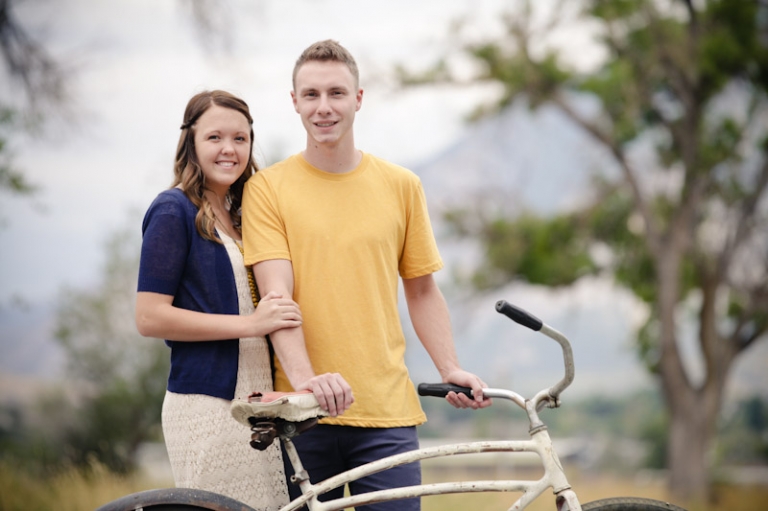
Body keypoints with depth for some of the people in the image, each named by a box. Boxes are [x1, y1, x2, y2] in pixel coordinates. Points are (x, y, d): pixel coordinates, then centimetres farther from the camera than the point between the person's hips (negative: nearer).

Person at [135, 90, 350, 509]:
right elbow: (150, 318, -14)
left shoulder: (239, 214, 17)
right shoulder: (173, 211, -6)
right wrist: (250, 323, -18)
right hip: (206, 406, -7)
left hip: (254, 403, 7)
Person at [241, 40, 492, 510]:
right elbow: (276, 294, -9)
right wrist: (305, 380, -22)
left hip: (386, 413, 2)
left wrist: (451, 369, 3)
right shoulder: (268, 189, 2)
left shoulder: (402, 185, 10)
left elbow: (422, 290, 15)